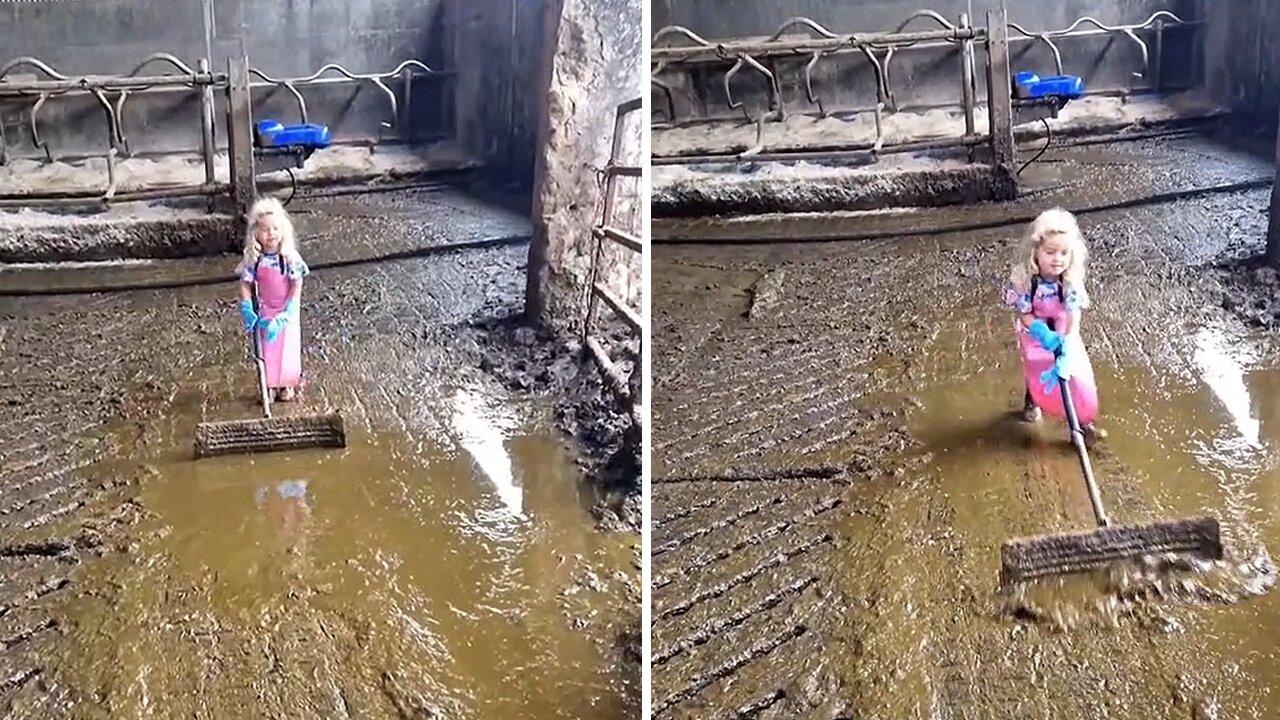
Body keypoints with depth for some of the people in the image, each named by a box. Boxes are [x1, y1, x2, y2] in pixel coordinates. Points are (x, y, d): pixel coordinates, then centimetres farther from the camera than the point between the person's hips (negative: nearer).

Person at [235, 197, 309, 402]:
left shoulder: (290, 257, -18)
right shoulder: (253, 259, -12)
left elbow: (297, 285, -14)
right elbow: (245, 285, -4)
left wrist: (288, 312, -19)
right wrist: (247, 311, -15)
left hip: (285, 313, -2)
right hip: (263, 313, 2)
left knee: (287, 348, 8)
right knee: (265, 349, 8)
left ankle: (288, 385, 28)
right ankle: (270, 386, 24)